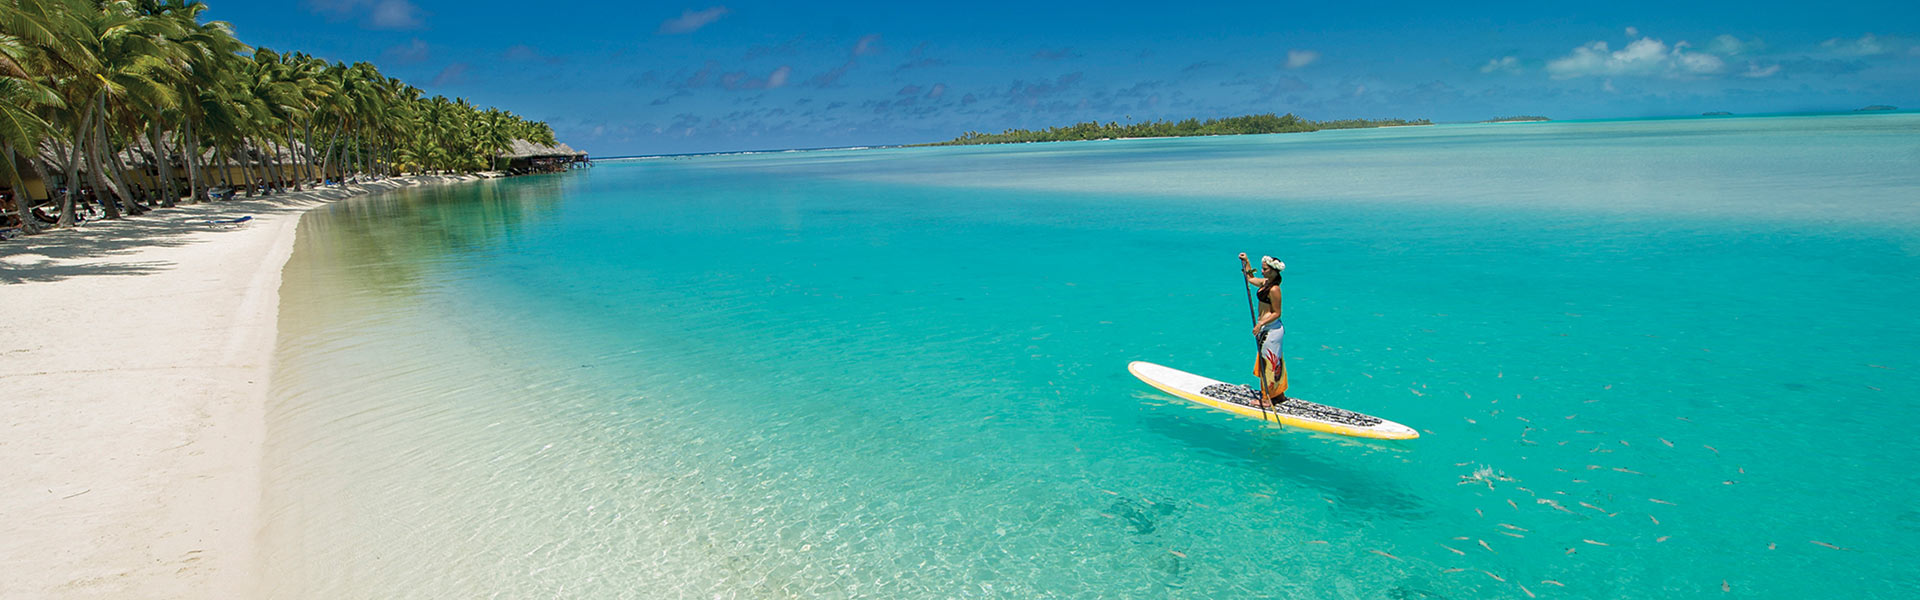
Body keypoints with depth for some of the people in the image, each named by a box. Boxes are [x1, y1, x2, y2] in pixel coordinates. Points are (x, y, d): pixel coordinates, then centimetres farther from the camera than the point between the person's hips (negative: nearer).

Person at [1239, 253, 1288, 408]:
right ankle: (1279, 394, 27)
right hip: (1267, 329, 10)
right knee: (1273, 362, 17)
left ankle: (1268, 398, 6)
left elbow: (1276, 313, -20)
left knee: (1269, 363, -2)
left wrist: (1261, 324, -25)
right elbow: (1250, 278, 29)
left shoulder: (1274, 289, -20)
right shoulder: (1265, 282, 7)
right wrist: (1246, 262, 24)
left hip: (1271, 330, -10)